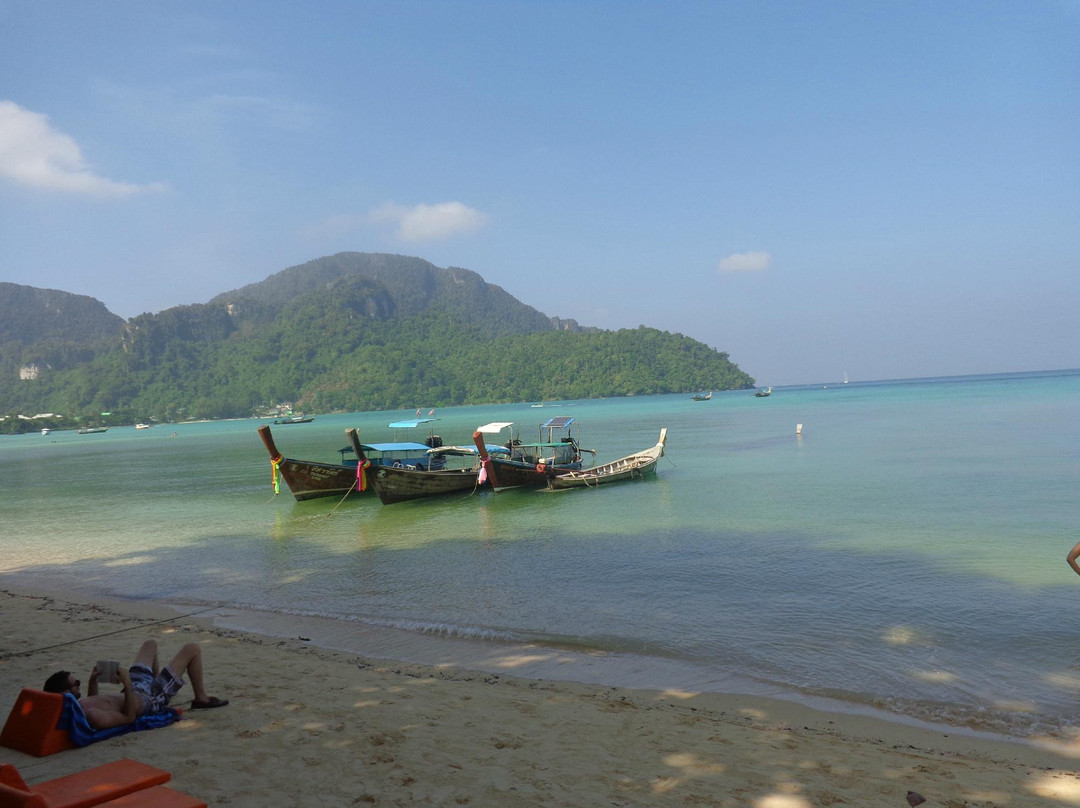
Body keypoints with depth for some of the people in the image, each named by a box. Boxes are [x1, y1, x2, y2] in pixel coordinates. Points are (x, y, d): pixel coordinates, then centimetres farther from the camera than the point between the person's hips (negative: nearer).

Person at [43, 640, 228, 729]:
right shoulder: (91, 716, -41)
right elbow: (130, 717, -32)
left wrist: (92, 680, -3)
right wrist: (128, 684, -35)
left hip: (136, 689, 9)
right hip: (150, 699, -9)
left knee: (150, 644, 32)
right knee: (193, 649, -1)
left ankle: (157, 680, 54)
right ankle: (201, 698, 19)